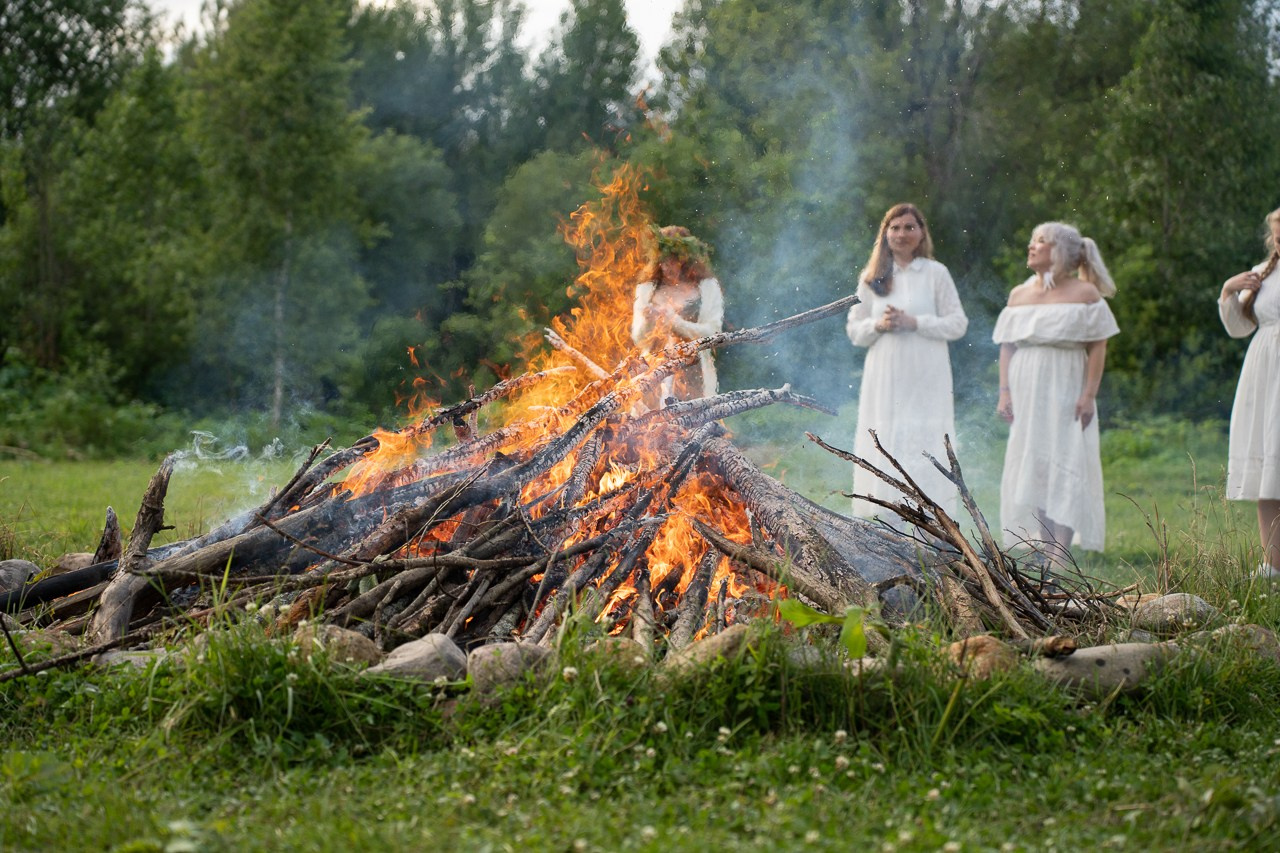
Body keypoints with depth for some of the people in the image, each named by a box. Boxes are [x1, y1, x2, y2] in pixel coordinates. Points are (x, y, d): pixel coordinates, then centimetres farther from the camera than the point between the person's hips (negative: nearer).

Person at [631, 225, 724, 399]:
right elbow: (638, 339, 9)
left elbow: (712, 333, -3)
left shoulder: (707, 287, 6)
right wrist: (646, 322, -12)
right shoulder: (647, 290, 12)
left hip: (694, 376, -2)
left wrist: (675, 322, -14)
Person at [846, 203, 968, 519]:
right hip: (884, 377, 3)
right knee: (884, 445, -1)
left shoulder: (935, 273, 3)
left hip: (925, 378, -3)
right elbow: (854, 329, 12)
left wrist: (914, 322, -12)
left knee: (923, 445, -6)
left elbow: (958, 323, 0)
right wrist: (879, 325, -8)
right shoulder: (872, 277, 11)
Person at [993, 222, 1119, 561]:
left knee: (1065, 468, -9)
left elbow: (1098, 347, -6)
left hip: (1066, 391, -5)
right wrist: (1005, 391, 1)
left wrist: (1089, 395, -13)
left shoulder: (1085, 294, -2)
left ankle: (1059, 556, -12)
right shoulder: (1019, 295, 11)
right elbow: (1007, 345, 11)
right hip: (1026, 393, 5)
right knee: (1030, 469, 4)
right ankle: (1044, 550, 10)